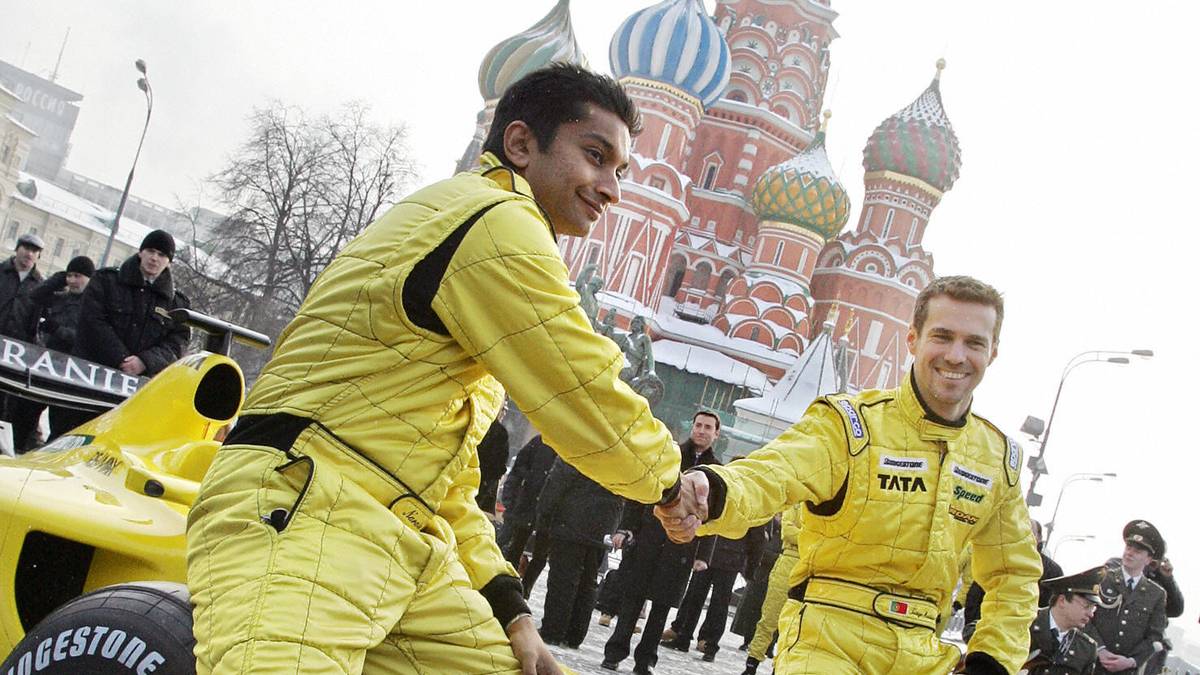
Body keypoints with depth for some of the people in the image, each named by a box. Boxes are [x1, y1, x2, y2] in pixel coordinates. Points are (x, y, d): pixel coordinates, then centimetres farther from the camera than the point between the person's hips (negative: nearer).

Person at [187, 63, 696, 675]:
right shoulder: (499, 222, -9)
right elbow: (594, 410, -9)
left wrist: (507, 608, 18)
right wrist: (669, 479, 12)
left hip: (404, 547, 11)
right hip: (298, 517, -11)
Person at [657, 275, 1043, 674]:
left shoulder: (998, 455, 6)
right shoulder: (850, 422, -10)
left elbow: (1016, 571, 19)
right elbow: (765, 477, -27)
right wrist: (708, 492, -48)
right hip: (829, 639, -5)